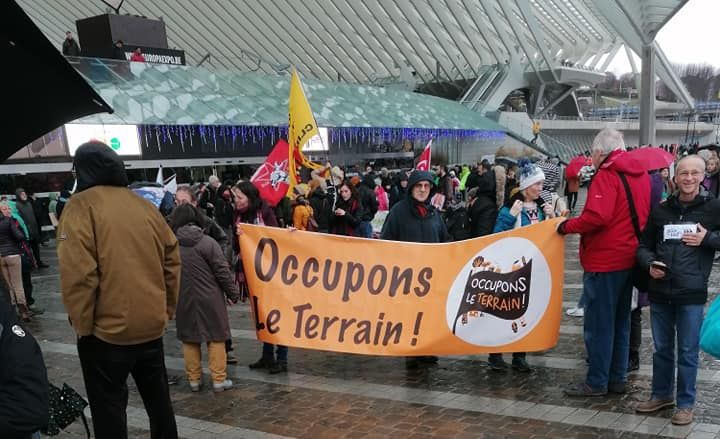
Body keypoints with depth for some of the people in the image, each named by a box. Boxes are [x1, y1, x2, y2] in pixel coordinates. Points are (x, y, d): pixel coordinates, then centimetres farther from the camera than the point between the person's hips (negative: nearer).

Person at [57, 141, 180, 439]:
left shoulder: (81, 206, -10)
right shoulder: (145, 206, 6)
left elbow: (77, 273, -19)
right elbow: (172, 261, 8)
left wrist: (82, 324, -8)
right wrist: (167, 310, 16)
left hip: (107, 331, -5)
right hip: (152, 325, 6)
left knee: (109, 406, 9)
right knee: (157, 397, 21)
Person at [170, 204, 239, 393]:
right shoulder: (208, 243, -13)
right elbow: (223, 272, -11)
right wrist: (233, 292, 1)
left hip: (184, 301, 3)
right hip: (209, 299, -3)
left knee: (189, 338, 14)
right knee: (215, 337, 8)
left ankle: (194, 379, 21)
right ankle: (219, 379, 11)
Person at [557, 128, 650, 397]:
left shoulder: (607, 175, -16)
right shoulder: (640, 174, 10)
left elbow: (597, 217, -27)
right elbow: (641, 215, 17)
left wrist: (567, 226, -14)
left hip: (604, 261, -9)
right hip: (629, 258, 9)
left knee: (598, 324, 0)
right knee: (620, 322, 16)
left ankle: (596, 383, 8)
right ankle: (617, 379, 25)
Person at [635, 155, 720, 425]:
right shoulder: (661, 210, 7)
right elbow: (644, 246, 12)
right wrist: (650, 264, -7)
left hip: (691, 294, -3)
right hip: (659, 291, 3)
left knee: (687, 352, 6)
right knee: (662, 348, 16)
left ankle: (685, 403, 22)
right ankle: (661, 394, 32)